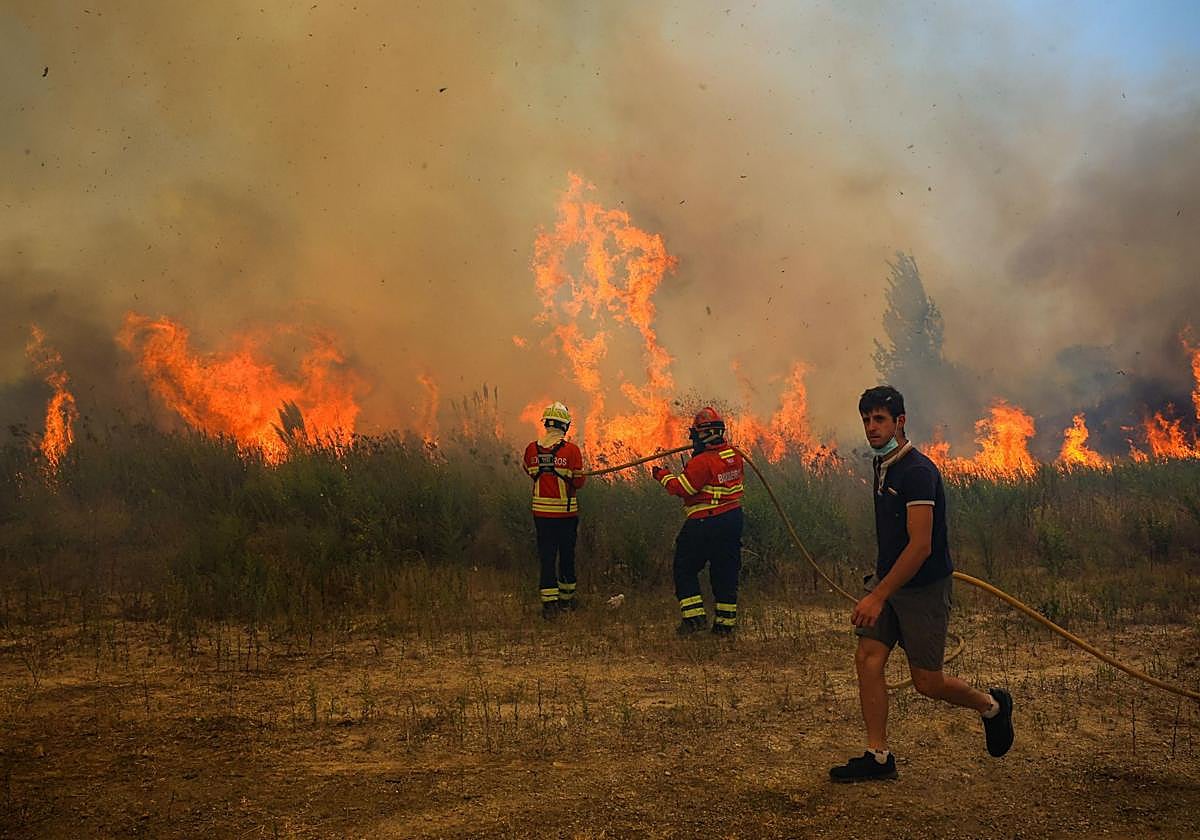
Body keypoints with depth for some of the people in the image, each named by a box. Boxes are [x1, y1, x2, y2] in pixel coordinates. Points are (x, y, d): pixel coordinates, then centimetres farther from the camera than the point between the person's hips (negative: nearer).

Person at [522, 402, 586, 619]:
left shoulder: (531, 449, -3)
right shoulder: (571, 450, -14)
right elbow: (579, 481, -9)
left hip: (541, 511, 2)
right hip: (566, 511, -2)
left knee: (546, 555, 6)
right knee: (567, 555, 14)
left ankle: (549, 602, -1)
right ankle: (566, 598, 27)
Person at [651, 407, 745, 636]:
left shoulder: (702, 462, -19)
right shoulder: (734, 456, 5)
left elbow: (681, 488, -16)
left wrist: (663, 475, 0)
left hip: (705, 522, -7)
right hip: (733, 518, 7)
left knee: (685, 568, 6)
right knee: (726, 572, 12)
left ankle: (694, 616, -2)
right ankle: (725, 622, 15)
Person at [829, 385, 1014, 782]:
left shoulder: (918, 472, -22)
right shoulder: (883, 465, 8)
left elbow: (920, 546, -27)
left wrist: (878, 596, -27)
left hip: (924, 586, -8)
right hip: (887, 579, 8)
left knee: (927, 681, 2)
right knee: (868, 658, -3)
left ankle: (992, 705, 29)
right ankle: (878, 756, 5)